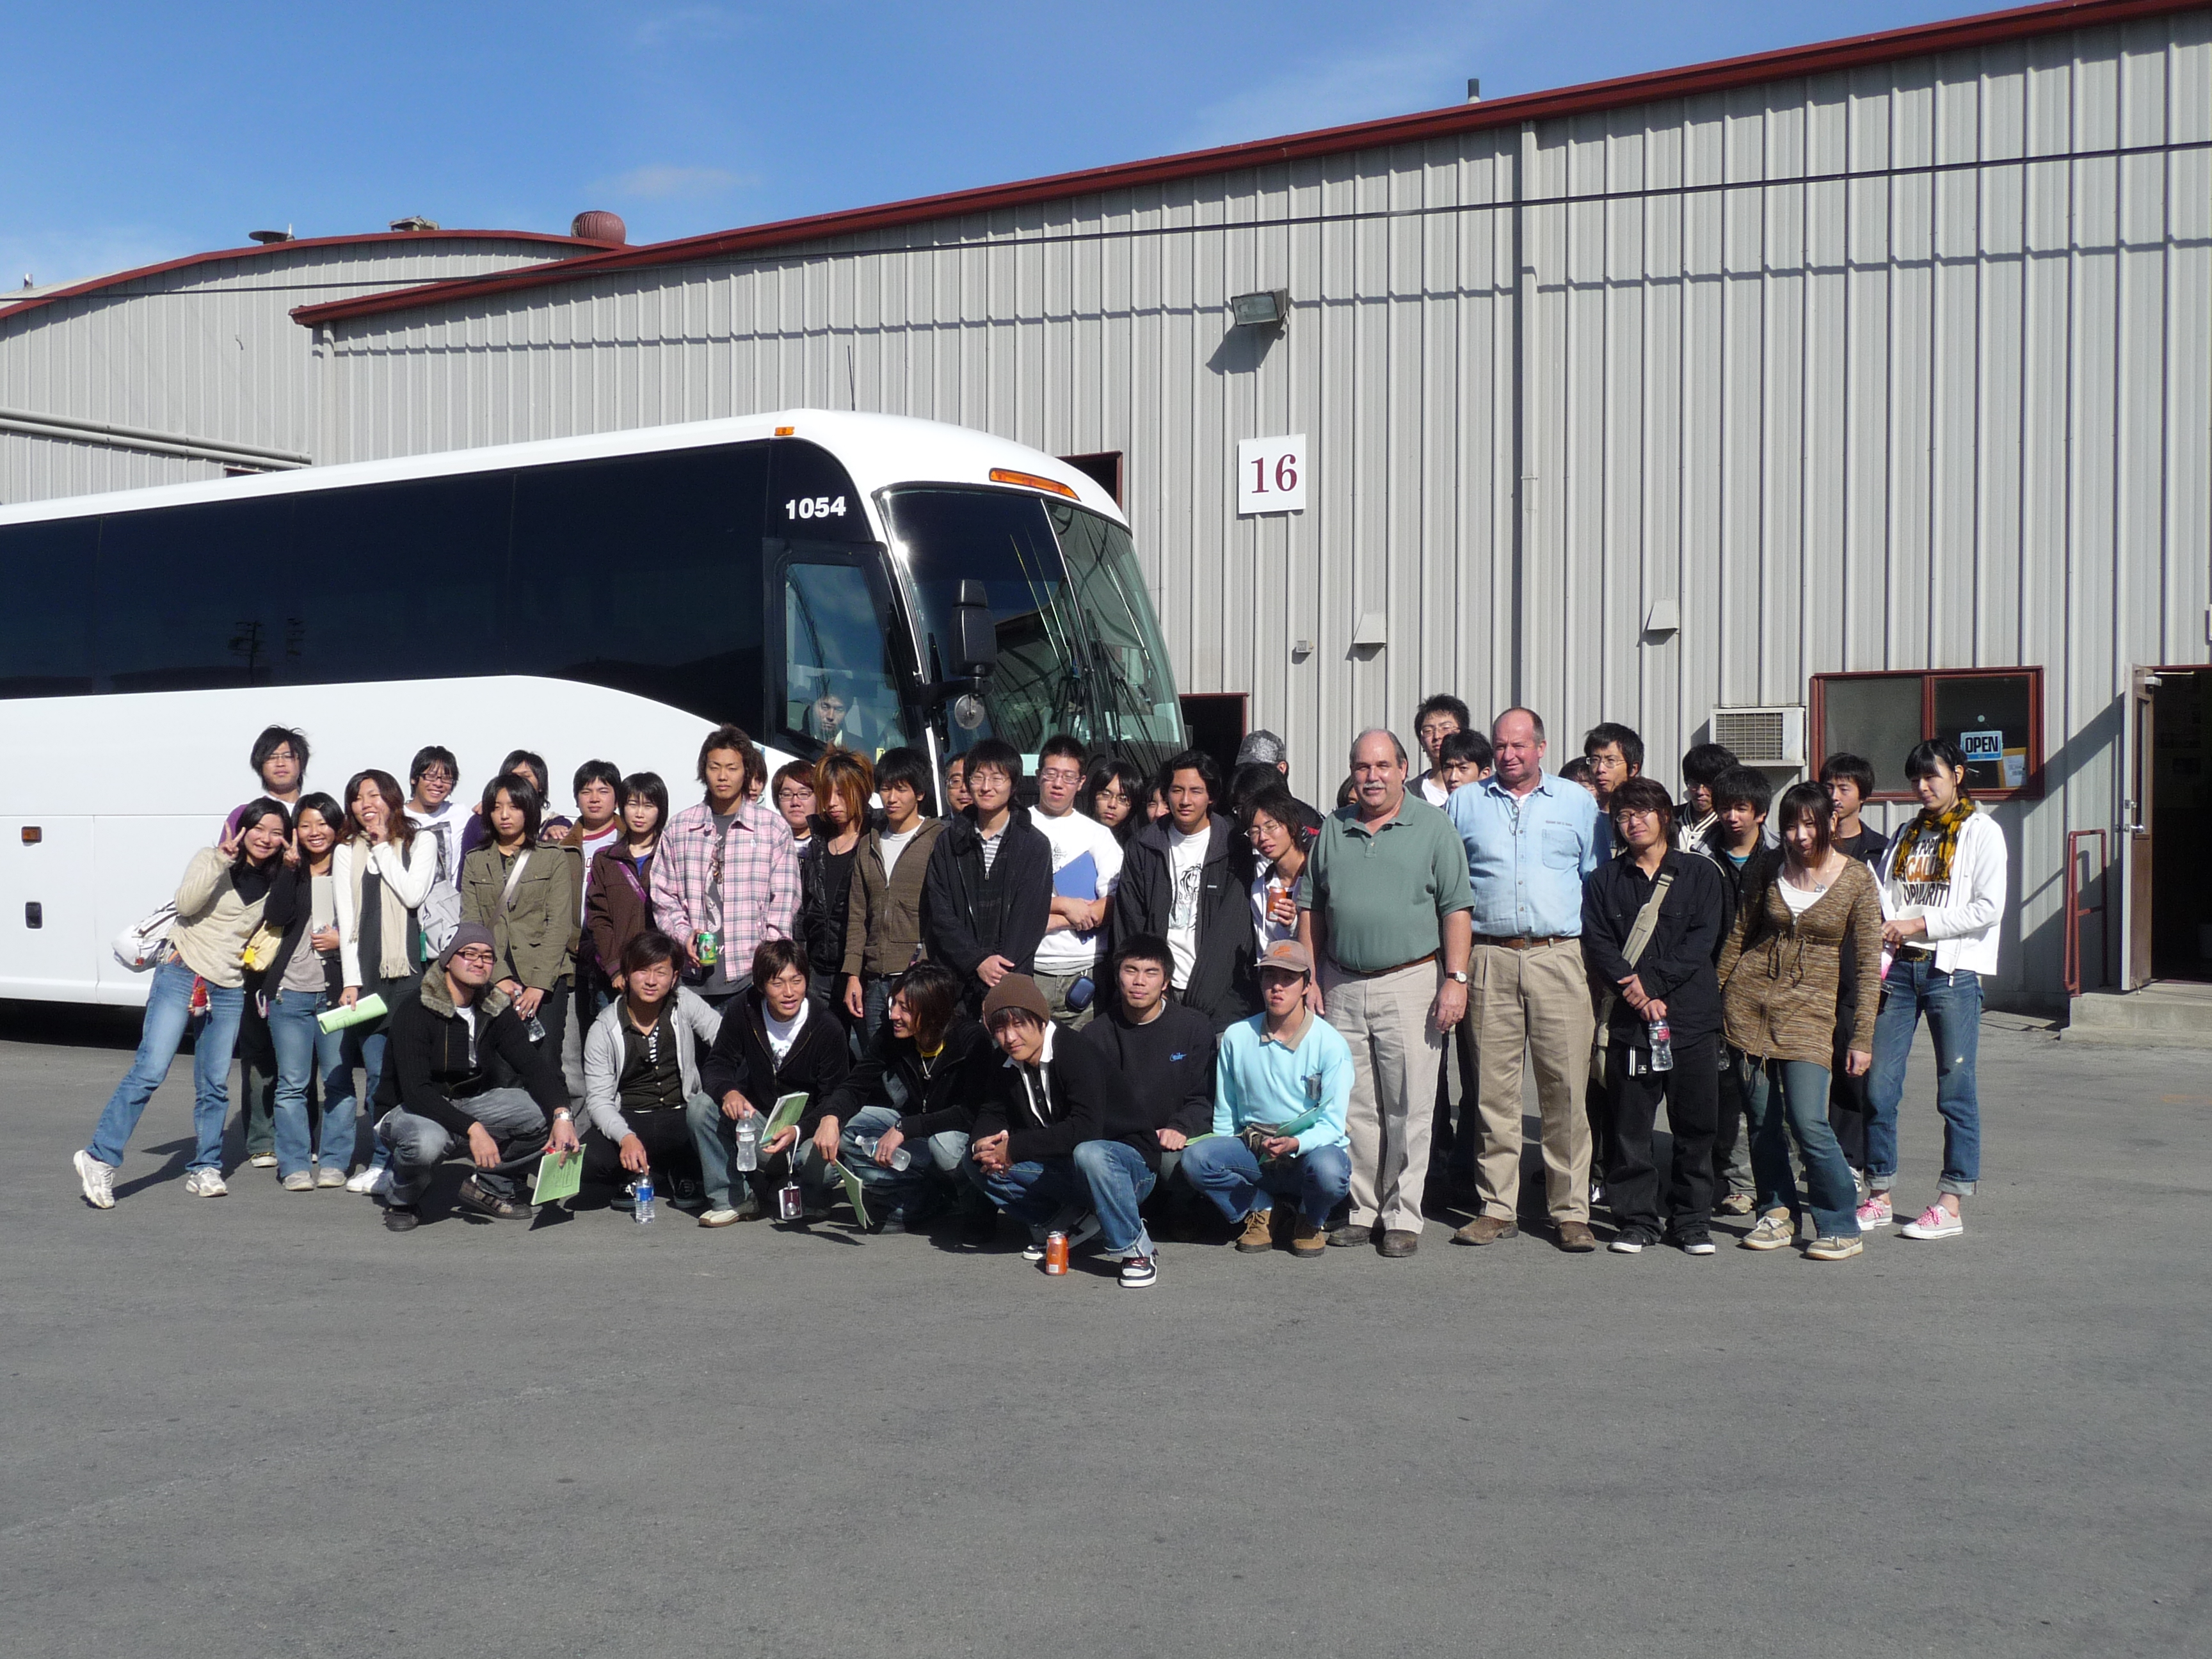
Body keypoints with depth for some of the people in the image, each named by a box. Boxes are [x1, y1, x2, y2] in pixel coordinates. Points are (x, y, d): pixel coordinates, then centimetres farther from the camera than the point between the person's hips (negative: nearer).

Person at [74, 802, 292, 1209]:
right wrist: (222, 859, -24)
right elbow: (186, 904, -17)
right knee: (149, 1071, -12)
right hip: (181, 976, -4)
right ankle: (100, 1159, -10)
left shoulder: (275, 882, 10)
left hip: (229, 990, 4)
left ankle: (205, 1169, 15)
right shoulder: (211, 859, -1)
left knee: (215, 1085, 5)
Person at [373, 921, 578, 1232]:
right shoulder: (415, 1009, -19)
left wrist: (562, 1114, -29)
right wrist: (472, 1129, -40)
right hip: (407, 1110, -5)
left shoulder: (495, 1008, -1)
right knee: (427, 1141, -40)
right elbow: (416, 1090, -28)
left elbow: (533, 1064, -10)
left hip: (470, 1103, 5)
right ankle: (402, 1203, -5)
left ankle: (489, 1186, 6)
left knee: (540, 1111, -19)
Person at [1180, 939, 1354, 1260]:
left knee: (1328, 1168, -38)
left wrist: (1295, 1144, -30)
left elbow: (1332, 1124, -11)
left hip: (1313, 1149, -2)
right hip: (1252, 1151, 2)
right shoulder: (1237, 1037, 4)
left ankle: (1311, 1221, 1)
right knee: (1196, 1158, -27)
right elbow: (1224, 1116, 12)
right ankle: (1261, 1211, 2)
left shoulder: (1330, 1044, -7)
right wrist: (1225, 1157, -3)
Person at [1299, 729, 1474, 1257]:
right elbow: (1310, 907, 14)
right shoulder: (1333, 829, 11)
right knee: (1354, 1108, 7)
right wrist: (1309, 977, 7)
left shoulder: (1432, 825, 0)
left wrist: (1455, 980, -11)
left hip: (1410, 982, -3)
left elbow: (1456, 908, -4)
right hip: (1342, 986, 4)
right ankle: (1363, 1211, 16)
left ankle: (1404, 1218, 7)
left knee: (1409, 1109, -2)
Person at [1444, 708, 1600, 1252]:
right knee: (1494, 1086, 2)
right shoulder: (1464, 804, 13)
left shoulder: (1577, 803, 12)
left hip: (1559, 957, -1)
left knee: (1567, 1086, -3)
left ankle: (1571, 1211, 4)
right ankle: (1497, 1207, 10)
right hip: (1489, 959, 1)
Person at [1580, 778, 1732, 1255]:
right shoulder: (1604, 880, 12)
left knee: (1695, 1123, 3)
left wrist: (1652, 982, -13)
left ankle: (1691, 1220, 14)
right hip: (1627, 1019, 1)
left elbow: (1703, 940, -2)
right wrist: (1633, 992, -13)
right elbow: (1597, 943, 2)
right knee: (1628, 1124, 1)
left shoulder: (1700, 874, 8)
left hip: (1692, 1016, -1)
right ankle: (1636, 1219, 11)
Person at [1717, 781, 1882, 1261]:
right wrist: (1712, 1001, 10)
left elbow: (1868, 961, -4)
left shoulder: (1856, 879, -4)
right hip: (1748, 1000, 3)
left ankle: (1841, 1228, 0)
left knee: (1807, 1122, -13)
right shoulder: (1770, 874, 6)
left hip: (1809, 1009, -3)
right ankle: (1777, 1213, 21)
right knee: (1762, 1119, 6)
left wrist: (1863, 1037, -7)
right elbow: (1735, 939, 14)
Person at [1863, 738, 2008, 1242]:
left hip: (1953, 972, -5)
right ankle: (1880, 1196, 11)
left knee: (1955, 1090, -1)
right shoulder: (1907, 833, 18)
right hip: (1900, 968, 5)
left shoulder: (1981, 831, 0)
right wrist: (1885, 929, -5)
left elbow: (1989, 908, -9)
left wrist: (1919, 924, -11)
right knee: (1878, 1086, 2)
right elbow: (1882, 898, 16)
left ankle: (1951, 1204, 4)